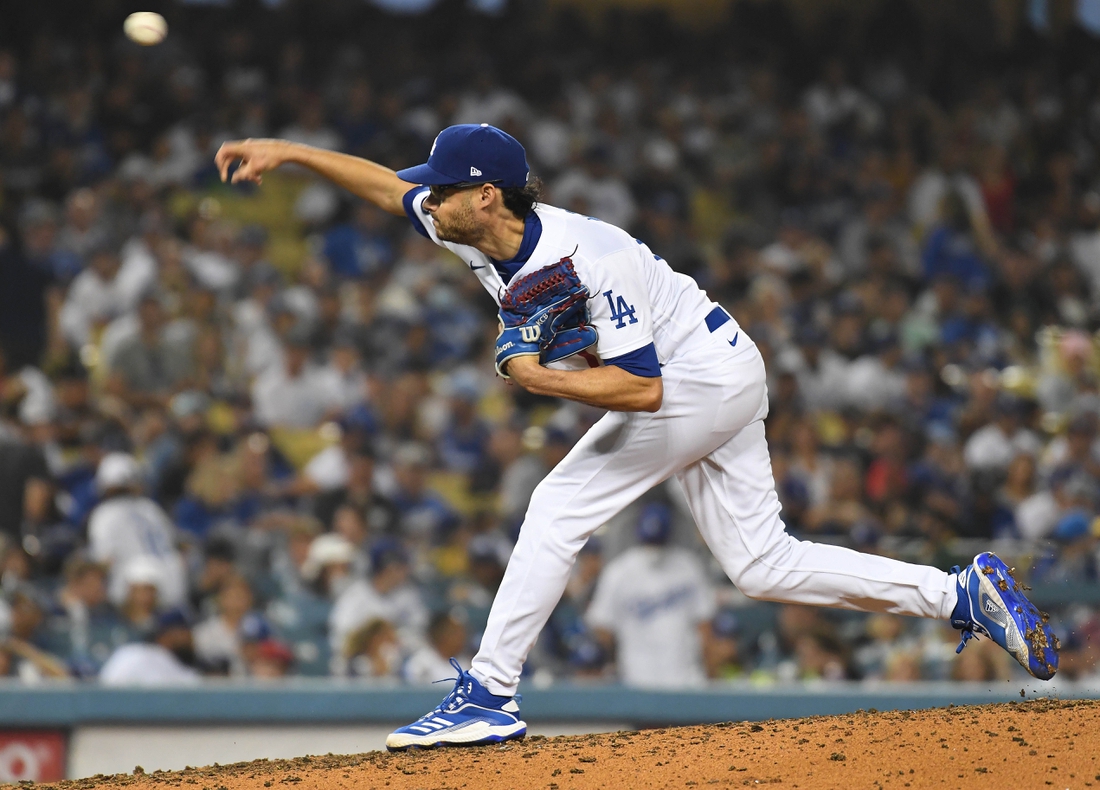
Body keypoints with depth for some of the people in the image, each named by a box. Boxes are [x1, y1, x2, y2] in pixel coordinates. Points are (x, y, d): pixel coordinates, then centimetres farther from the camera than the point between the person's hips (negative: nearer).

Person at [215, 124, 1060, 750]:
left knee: (560, 507, -11)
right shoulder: (480, 231, -5)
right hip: (725, 381, 10)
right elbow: (387, 184, 10)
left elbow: (641, 387, -32)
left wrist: (537, 378, -26)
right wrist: (288, 151, 5)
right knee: (763, 564, 8)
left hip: (699, 381, -10)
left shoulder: (586, 259, -30)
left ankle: (489, 694, -8)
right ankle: (964, 594, 8)